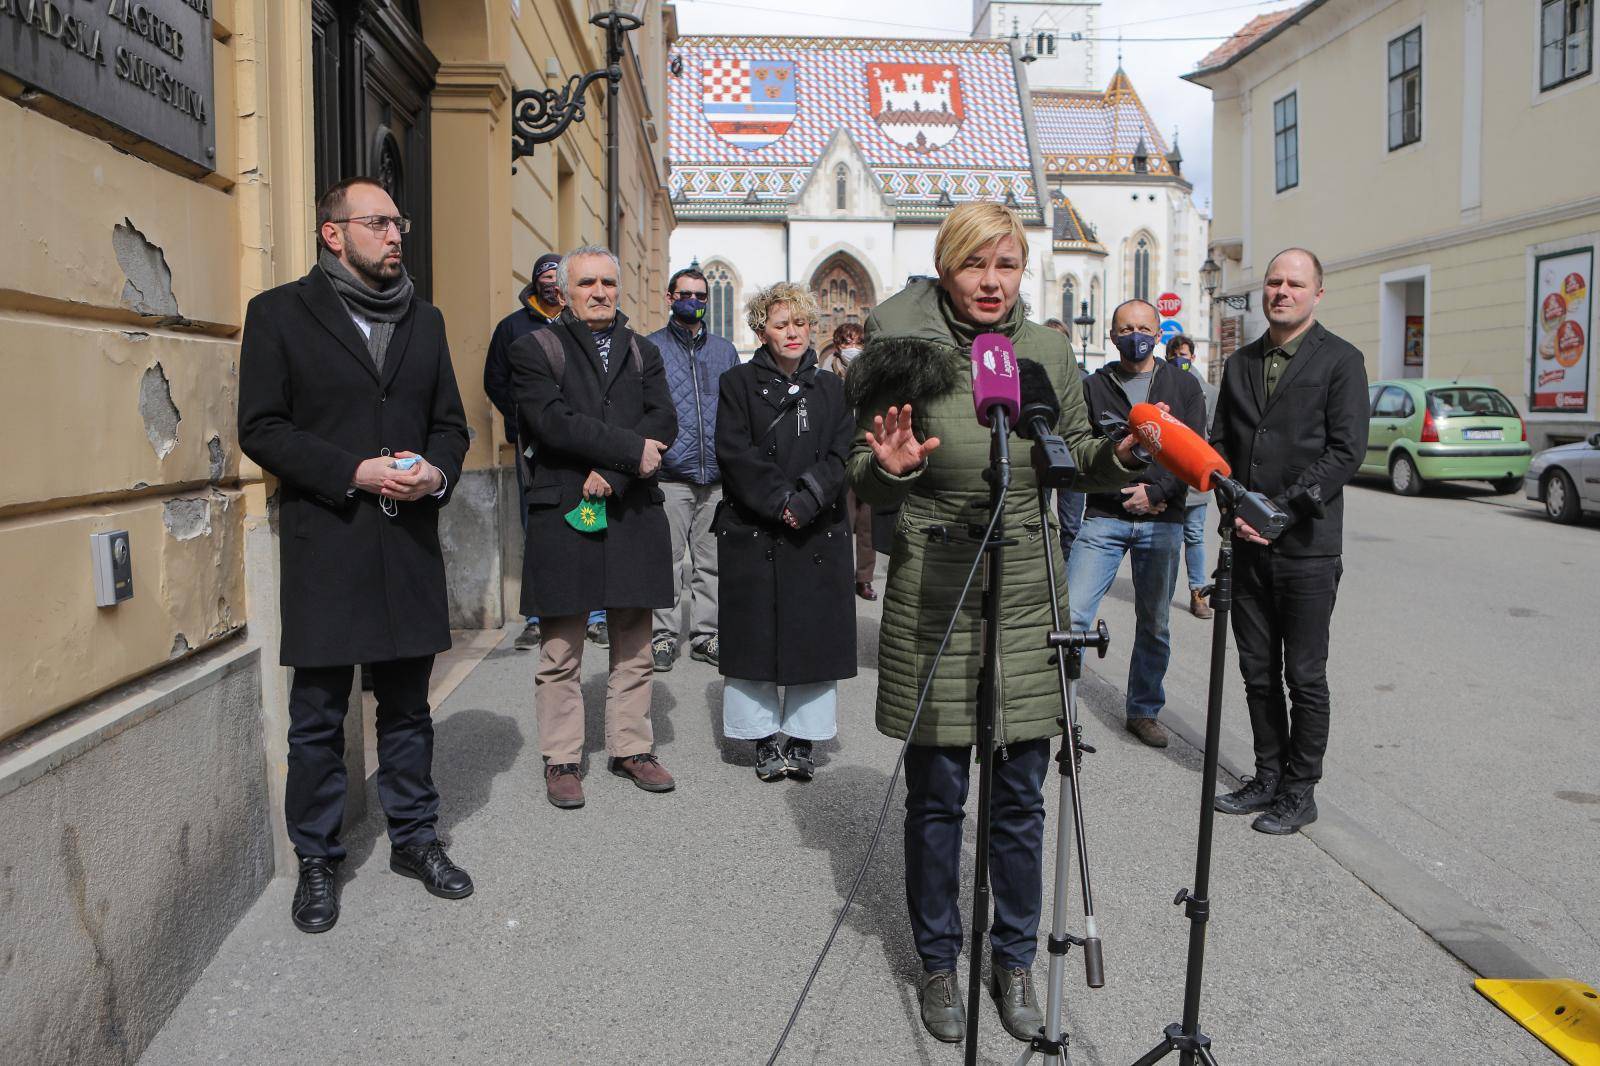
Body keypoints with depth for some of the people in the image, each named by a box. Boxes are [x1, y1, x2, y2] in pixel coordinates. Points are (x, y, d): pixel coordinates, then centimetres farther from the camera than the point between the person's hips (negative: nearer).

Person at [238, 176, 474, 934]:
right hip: (324, 548, -4)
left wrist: (438, 472, -6)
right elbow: (260, 428, -6)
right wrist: (353, 472, -16)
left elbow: (450, 422, 15)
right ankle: (317, 861, 21)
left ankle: (414, 838, 28)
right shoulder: (280, 312, 0)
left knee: (407, 705, 13)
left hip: (410, 544, 4)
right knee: (318, 716, 6)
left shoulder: (424, 319, 14)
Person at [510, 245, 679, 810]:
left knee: (634, 646, 9)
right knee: (561, 651, 1)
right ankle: (561, 760, 13)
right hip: (563, 515, -3)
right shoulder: (535, 349, 3)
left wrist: (612, 472, -13)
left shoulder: (642, 352, 16)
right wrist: (631, 449, -14)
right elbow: (553, 422, -13)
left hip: (634, 513, 4)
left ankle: (631, 748, 21)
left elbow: (663, 421, 1)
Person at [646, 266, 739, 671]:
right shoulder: (650, 348, 4)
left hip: (717, 475, 3)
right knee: (667, 560, 0)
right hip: (669, 475, -3)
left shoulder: (725, 350, 15)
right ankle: (664, 634, 10)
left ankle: (706, 634, 17)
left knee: (711, 561, 8)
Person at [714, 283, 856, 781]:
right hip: (753, 534, -2)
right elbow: (735, 455, -6)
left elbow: (841, 456, 1)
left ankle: (804, 739, 14)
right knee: (756, 636, 1)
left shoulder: (830, 387, 12)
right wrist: (779, 501, -15)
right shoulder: (738, 384, 5)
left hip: (819, 534, 2)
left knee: (815, 635, 3)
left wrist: (805, 501, -14)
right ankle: (764, 740, 14)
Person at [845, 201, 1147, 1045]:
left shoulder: (1048, 350, 3)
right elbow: (863, 480, 1)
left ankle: (1014, 959, 32)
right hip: (932, 601, -2)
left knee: (1020, 799, 12)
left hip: (1026, 599, 3)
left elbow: (1076, 455, 12)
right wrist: (888, 466, -21)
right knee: (936, 796, 9)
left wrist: (1119, 455, -9)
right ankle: (938, 961, 30)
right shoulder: (907, 350, -6)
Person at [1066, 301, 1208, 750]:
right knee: (1072, 615, -11)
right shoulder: (1093, 386, 8)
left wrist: (1156, 491, -11)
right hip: (1104, 517, -1)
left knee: (1155, 623, 8)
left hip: (1162, 520, 1)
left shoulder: (1184, 386, 10)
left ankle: (1143, 710, 23)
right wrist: (1123, 490, -10)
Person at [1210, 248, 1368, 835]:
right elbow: (1220, 444, 13)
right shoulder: (1240, 363, 14)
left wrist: (1280, 510, -17)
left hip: (1308, 546, -5)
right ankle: (1268, 777, 26)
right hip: (1248, 545, 5)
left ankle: (1300, 791, 16)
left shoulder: (1341, 360, -3)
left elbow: (1346, 450, -10)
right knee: (1258, 673, 12)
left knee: (1305, 677, 3)